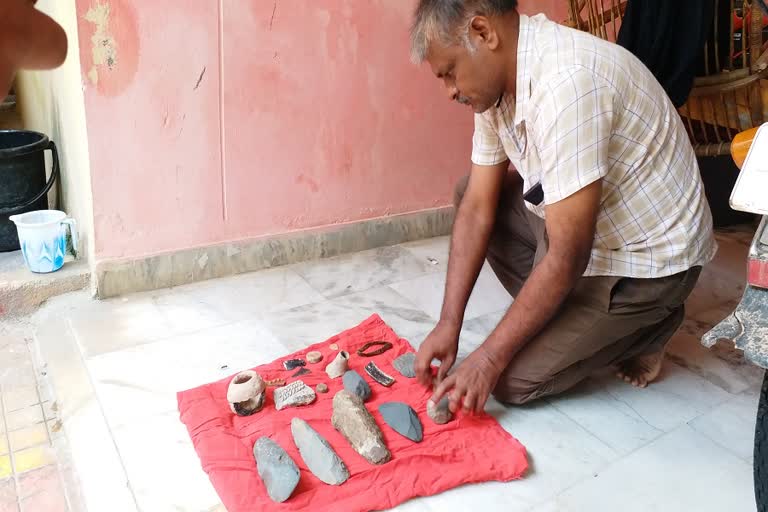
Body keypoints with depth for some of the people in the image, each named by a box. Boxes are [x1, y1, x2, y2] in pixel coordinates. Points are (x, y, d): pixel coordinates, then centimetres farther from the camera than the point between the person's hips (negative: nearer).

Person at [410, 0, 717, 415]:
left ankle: (644, 328, 9)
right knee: (471, 193, 4)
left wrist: (490, 357, -21)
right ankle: (560, 318, 8)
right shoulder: (500, 78, -4)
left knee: (511, 380, -10)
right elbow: (477, 208, -3)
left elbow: (568, 258, -30)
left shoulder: (566, 82, -32)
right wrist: (448, 325, -7)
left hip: (650, 257, -8)